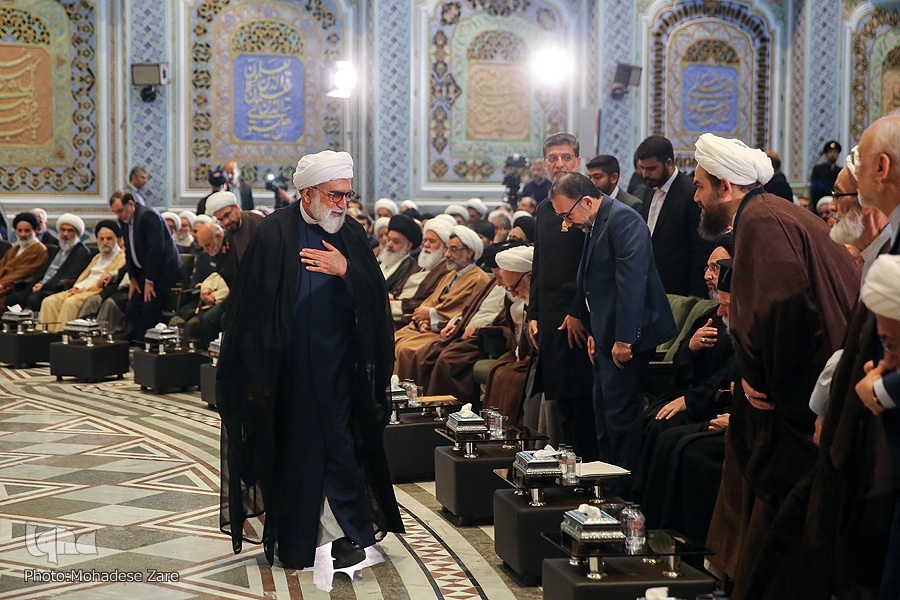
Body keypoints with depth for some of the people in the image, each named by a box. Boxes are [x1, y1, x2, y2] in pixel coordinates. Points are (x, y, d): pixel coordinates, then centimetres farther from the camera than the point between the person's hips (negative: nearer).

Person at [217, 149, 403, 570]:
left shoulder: (352, 235, 6)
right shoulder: (275, 233, -6)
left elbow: (375, 298, 1)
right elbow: (253, 303, -7)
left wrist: (346, 272, -17)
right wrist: (258, 370, -10)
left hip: (337, 365, 2)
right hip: (287, 366, -2)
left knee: (339, 443, 1)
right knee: (292, 446, 6)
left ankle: (350, 531, 10)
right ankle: (293, 540, 19)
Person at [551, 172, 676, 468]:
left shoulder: (623, 219, -16)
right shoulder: (594, 225, 15)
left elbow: (632, 281, -23)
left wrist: (624, 339, -24)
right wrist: (593, 332, 18)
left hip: (626, 337, -10)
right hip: (607, 336, 10)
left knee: (621, 413, -7)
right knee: (604, 412, 16)